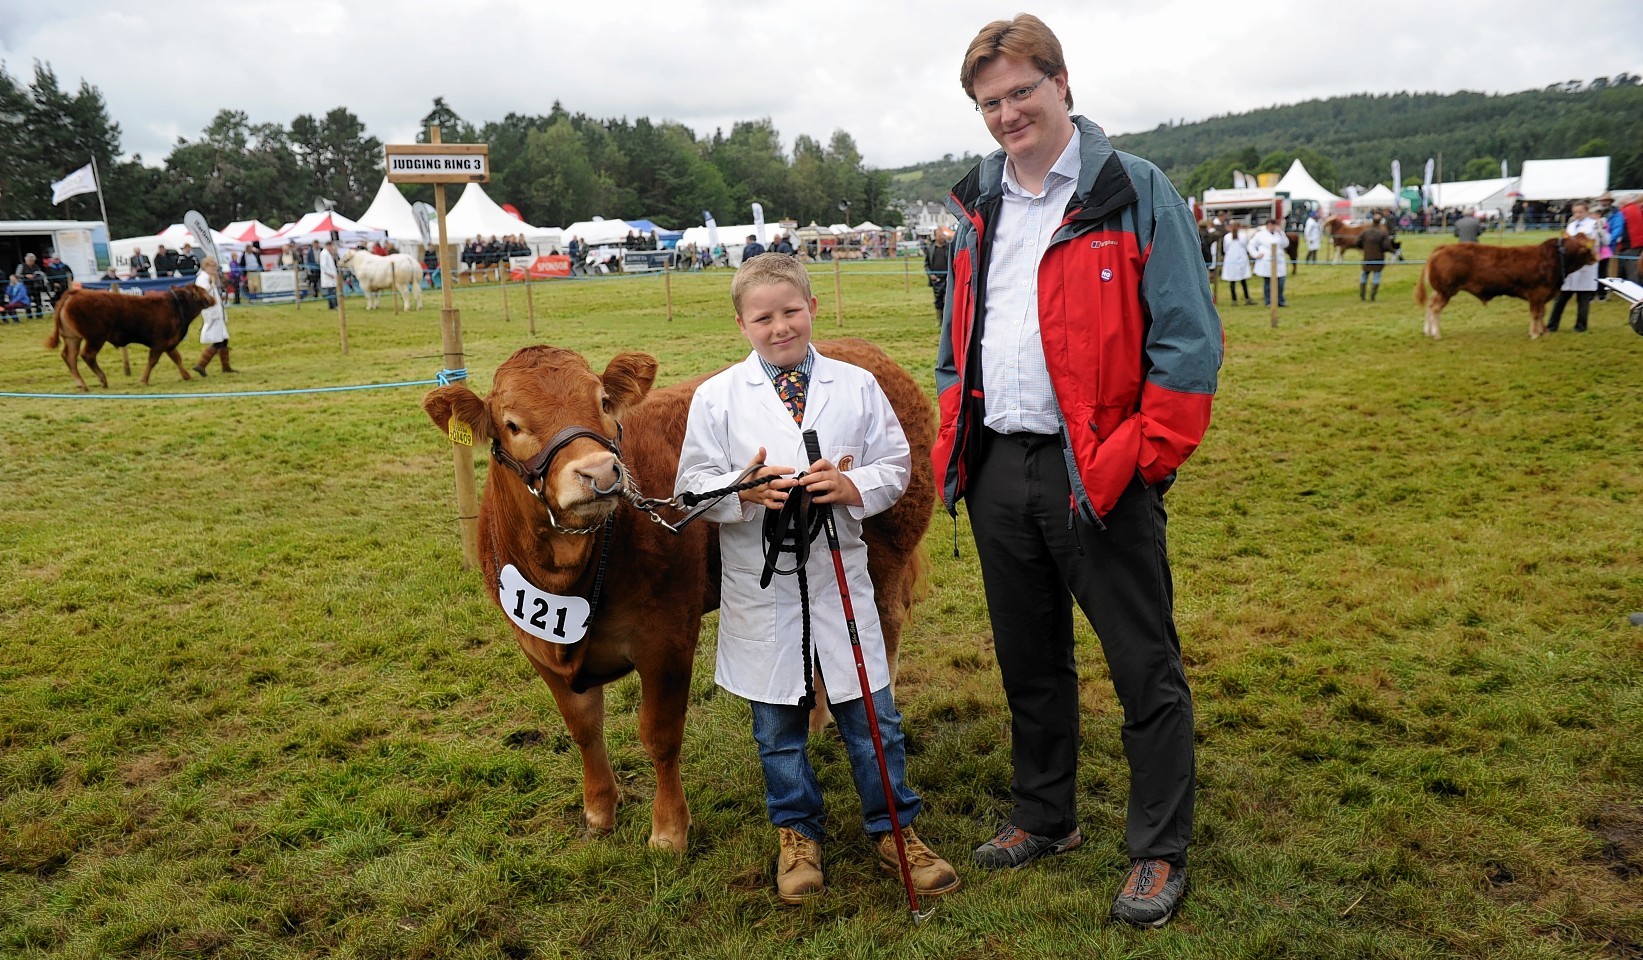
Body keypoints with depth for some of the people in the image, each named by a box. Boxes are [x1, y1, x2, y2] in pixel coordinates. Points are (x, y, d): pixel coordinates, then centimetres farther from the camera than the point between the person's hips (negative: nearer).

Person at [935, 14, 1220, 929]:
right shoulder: (978, 207, 12)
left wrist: (1141, 458, -15)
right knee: (1030, 663, 18)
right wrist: (952, 445, 10)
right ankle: (1044, 818, 36)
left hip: (1098, 474, -6)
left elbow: (1189, 341, -10)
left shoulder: (1135, 191, -6)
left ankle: (1161, 853, 21)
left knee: (1146, 672, 4)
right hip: (998, 470, 6)